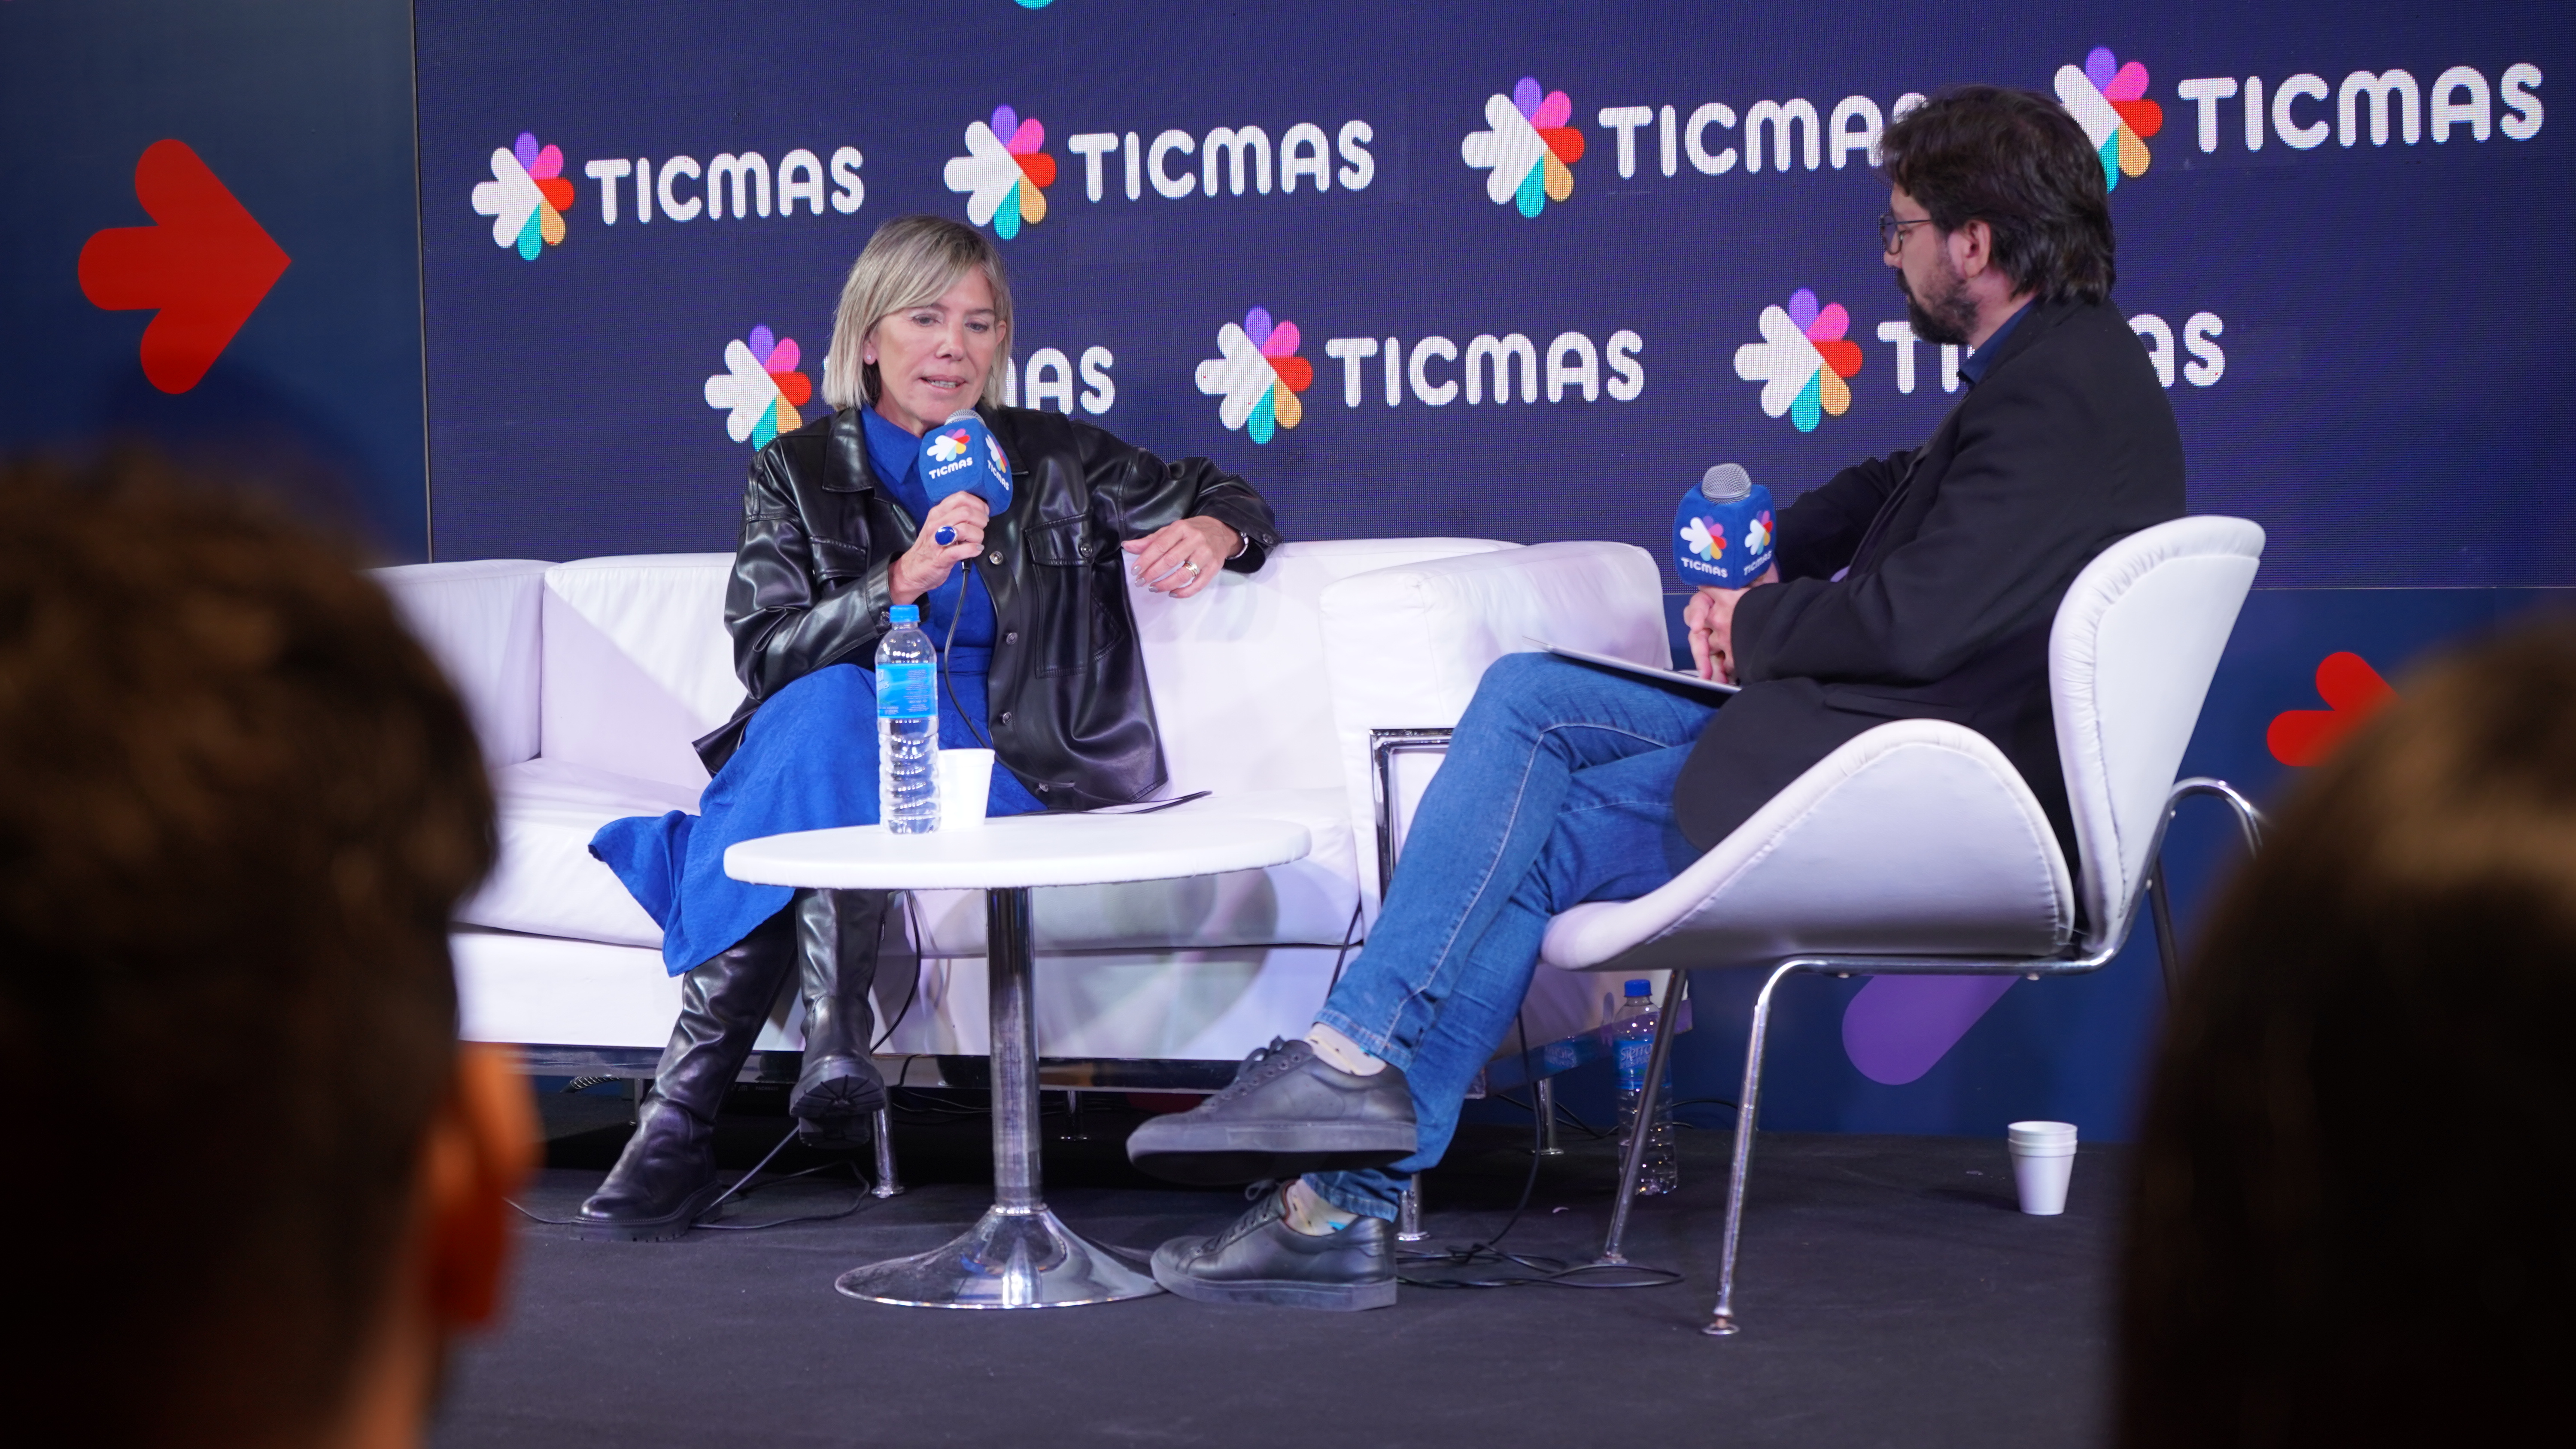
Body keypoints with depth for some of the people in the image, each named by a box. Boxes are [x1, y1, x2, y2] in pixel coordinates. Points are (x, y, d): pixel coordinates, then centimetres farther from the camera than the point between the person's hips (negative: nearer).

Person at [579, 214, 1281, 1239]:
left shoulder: (1051, 459, 14)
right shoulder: (796, 472, 12)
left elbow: (1223, 498, 20)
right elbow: (764, 654, -2)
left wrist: (1212, 533, -7)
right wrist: (901, 581, -18)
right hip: (836, 755, 1)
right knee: (831, 704, -36)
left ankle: (685, 1107, -38)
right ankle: (832, 1039, -44)